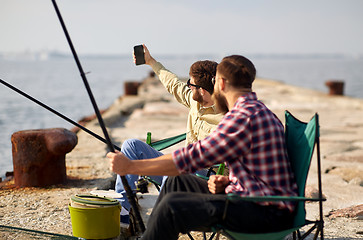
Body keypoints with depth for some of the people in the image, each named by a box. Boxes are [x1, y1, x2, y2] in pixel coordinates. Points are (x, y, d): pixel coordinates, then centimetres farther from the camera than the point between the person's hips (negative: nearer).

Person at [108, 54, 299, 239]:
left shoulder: (244, 116, -19)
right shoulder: (258, 110, 15)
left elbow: (194, 157, -20)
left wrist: (130, 166, -14)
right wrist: (227, 181, 2)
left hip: (268, 213, -11)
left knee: (173, 205, -21)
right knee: (177, 182, 15)